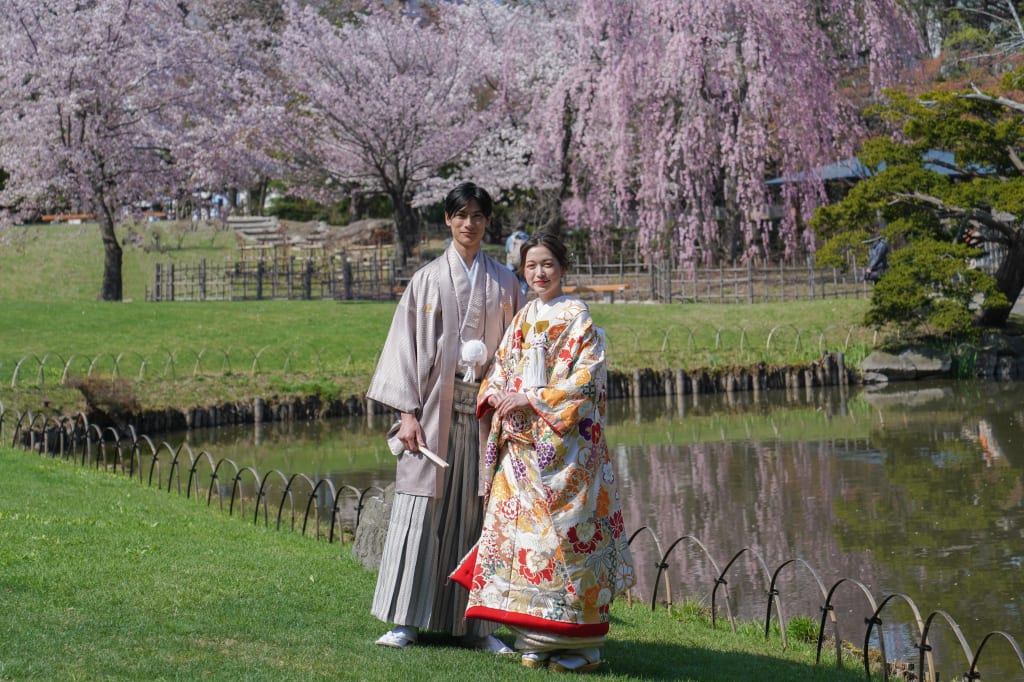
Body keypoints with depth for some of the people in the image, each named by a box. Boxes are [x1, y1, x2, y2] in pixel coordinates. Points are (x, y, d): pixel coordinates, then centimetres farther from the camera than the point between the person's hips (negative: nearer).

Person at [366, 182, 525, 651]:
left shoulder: (504, 282, 11)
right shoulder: (427, 279, 5)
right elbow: (408, 345, 1)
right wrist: (408, 412, -8)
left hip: (485, 410, 2)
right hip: (435, 408, -1)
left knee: (479, 512, 2)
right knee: (422, 508, -4)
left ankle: (477, 624, 7)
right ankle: (407, 621, 1)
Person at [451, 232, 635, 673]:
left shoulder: (578, 319, -3)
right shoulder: (522, 321, 16)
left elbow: (586, 380, -11)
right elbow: (500, 368, 18)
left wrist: (532, 399, -15)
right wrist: (496, 395, -4)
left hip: (565, 444, -6)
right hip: (520, 444, 6)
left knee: (565, 529, -8)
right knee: (519, 526, 2)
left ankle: (579, 644, -1)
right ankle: (536, 639, 9)